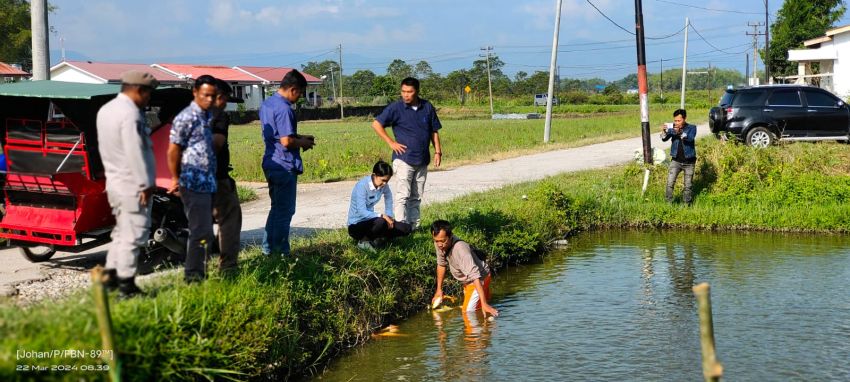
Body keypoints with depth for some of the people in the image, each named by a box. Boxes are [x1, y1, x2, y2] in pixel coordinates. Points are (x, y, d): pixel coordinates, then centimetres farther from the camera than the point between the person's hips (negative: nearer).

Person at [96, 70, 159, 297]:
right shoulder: (130, 114, -19)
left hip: (114, 182, 10)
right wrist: (145, 184, -19)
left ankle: (111, 277, 25)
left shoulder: (105, 110, 13)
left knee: (121, 232, 19)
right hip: (132, 185, -10)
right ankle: (126, 286, -1)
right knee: (133, 236, -4)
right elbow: (135, 152, -22)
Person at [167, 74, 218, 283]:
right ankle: (193, 276, -2)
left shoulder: (207, 117, 15)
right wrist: (175, 179, -7)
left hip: (207, 184, 9)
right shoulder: (186, 118, -11)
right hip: (194, 185, -9)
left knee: (204, 231, 13)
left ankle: (199, 274, 22)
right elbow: (173, 151, -10)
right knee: (201, 233, -9)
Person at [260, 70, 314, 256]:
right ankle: (281, 253, 7)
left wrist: (299, 137, 15)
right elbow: (287, 141, -24)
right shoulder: (284, 109, -20)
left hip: (270, 163, 10)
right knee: (285, 211, 1)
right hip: (284, 166, -10)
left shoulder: (266, 104, 11)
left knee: (277, 208, 19)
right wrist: (303, 143, -5)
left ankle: (268, 248, 24)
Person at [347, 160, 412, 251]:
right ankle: (363, 241, -12)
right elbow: (362, 212, -28)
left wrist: (389, 218, -12)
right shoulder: (362, 186, -22)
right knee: (380, 222, -39)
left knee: (406, 229, -7)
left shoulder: (384, 186, -3)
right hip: (356, 225, -7)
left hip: (370, 220, 7)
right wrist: (382, 216, -36)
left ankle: (376, 239, 3)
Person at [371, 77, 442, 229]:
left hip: (422, 160, 4)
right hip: (403, 159, -4)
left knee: (416, 197, 11)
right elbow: (376, 124, -4)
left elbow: (434, 131, 12)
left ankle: (414, 226, 18)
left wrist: (438, 151, 4)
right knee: (403, 195, -9)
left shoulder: (428, 108, 5)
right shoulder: (395, 108, -7)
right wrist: (391, 142, -8)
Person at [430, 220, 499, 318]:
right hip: (467, 281, 8)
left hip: (480, 278, -8)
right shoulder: (439, 244, -19)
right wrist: (439, 289, 7)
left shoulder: (461, 249, -40)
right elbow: (441, 264, 2)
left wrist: (484, 304, -47)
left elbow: (475, 276, -43)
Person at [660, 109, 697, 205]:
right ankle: (669, 203, -1)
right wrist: (663, 132, -31)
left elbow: (690, 138, -26)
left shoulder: (691, 128, -7)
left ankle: (686, 204, 20)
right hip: (676, 161, 2)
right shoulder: (672, 128, 1)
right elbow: (664, 139, -9)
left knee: (688, 186, 7)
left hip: (689, 162, -2)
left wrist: (680, 133, -42)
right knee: (669, 183, -8)